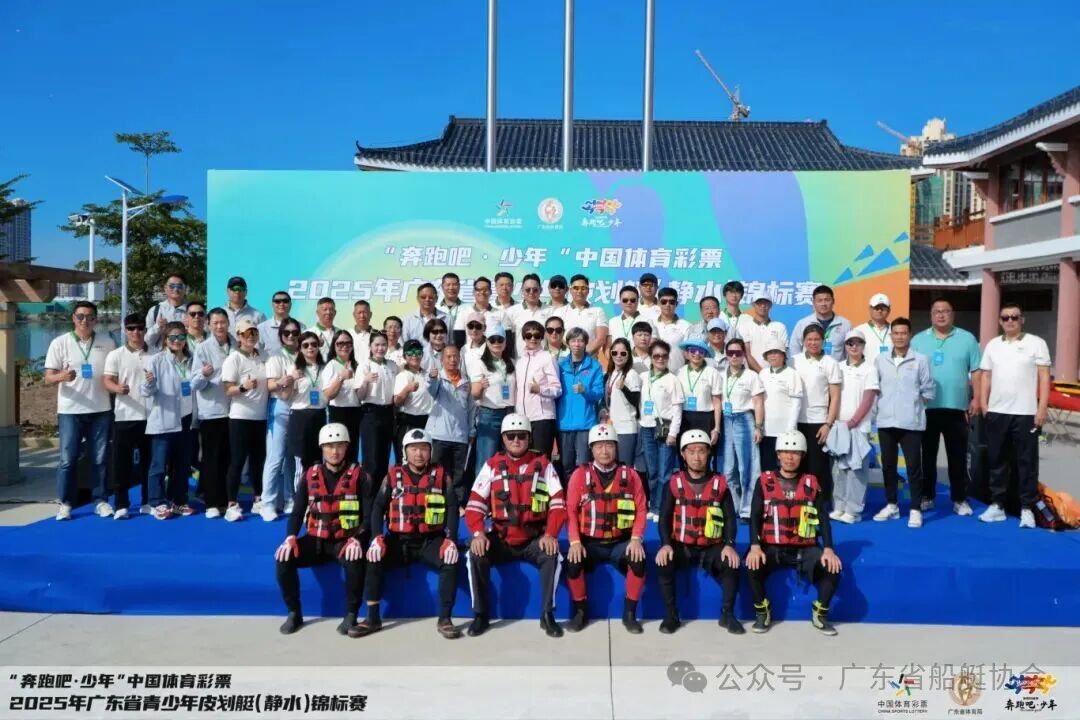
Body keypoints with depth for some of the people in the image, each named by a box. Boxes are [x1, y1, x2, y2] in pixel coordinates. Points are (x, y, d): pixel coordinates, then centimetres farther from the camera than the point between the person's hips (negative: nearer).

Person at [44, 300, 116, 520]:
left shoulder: (107, 342, 5)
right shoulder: (59, 343, -2)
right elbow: (48, 378, -5)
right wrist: (62, 376, -26)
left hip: (101, 410, 2)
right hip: (70, 410, -2)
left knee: (100, 459, 7)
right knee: (67, 459, 0)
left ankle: (101, 501, 16)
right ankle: (65, 503, 11)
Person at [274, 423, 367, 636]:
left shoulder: (358, 475, -4)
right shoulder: (310, 475, 5)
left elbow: (369, 514, -7)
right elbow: (297, 511, 5)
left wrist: (356, 539, -24)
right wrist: (291, 538, -13)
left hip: (346, 540, -3)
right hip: (316, 540, 3)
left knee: (354, 561, -35)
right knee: (283, 558, -20)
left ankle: (351, 615, -14)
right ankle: (294, 613, -1)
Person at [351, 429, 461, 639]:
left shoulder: (440, 475, 2)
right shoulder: (393, 475, 4)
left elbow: (452, 507, -4)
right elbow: (378, 506, -1)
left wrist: (450, 540, -17)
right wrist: (377, 537, -16)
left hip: (430, 540, -1)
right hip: (399, 540, 1)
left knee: (451, 562, -28)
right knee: (373, 560, -24)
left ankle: (444, 619, -14)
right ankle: (373, 618, -9)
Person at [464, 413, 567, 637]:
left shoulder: (543, 464, 2)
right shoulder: (492, 465, 3)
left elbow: (558, 502, -4)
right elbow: (475, 503, -2)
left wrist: (550, 534, -19)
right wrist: (478, 533, -19)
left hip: (534, 538, -1)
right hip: (501, 538, 1)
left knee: (552, 555, -29)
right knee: (476, 555, -25)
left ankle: (547, 615, -12)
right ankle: (480, 614, -8)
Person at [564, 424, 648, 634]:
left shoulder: (630, 475, 3)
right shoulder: (580, 474, -1)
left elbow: (641, 510, 1)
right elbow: (571, 510, -4)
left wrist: (636, 539, -13)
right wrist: (575, 542, -15)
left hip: (621, 542, 1)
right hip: (589, 542, -1)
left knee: (639, 559, -28)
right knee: (573, 562, -29)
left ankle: (629, 614, -6)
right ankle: (580, 611, -3)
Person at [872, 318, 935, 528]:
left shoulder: (921, 360, -1)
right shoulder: (880, 360, 7)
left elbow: (928, 391, 2)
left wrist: (913, 405, 1)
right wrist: (883, 405, 4)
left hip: (911, 422, -3)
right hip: (886, 421, 3)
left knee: (914, 467, -1)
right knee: (888, 465, 10)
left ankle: (915, 510, 6)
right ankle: (891, 505, 22)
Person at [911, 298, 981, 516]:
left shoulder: (967, 339, 5)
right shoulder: (918, 340, 6)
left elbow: (976, 371, 4)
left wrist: (976, 399, -3)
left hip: (957, 406, -1)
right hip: (926, 407, 1)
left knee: (958, 457, 4)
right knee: (927, 455, 8)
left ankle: (960, 499, 13)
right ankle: (926, 497, 17)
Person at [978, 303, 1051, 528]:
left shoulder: (1036, 343, 1)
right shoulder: (992, 345, 12)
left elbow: (1044, 377, -3)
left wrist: (1042, 408, -10)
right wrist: (983, 404, 3)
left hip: (1026, 413, -3)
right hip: (997, 412, 4)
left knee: (1027, 462, 1)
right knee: (997, 460, 9)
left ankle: (1027, 508, 8)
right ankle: (997, 505, 17)